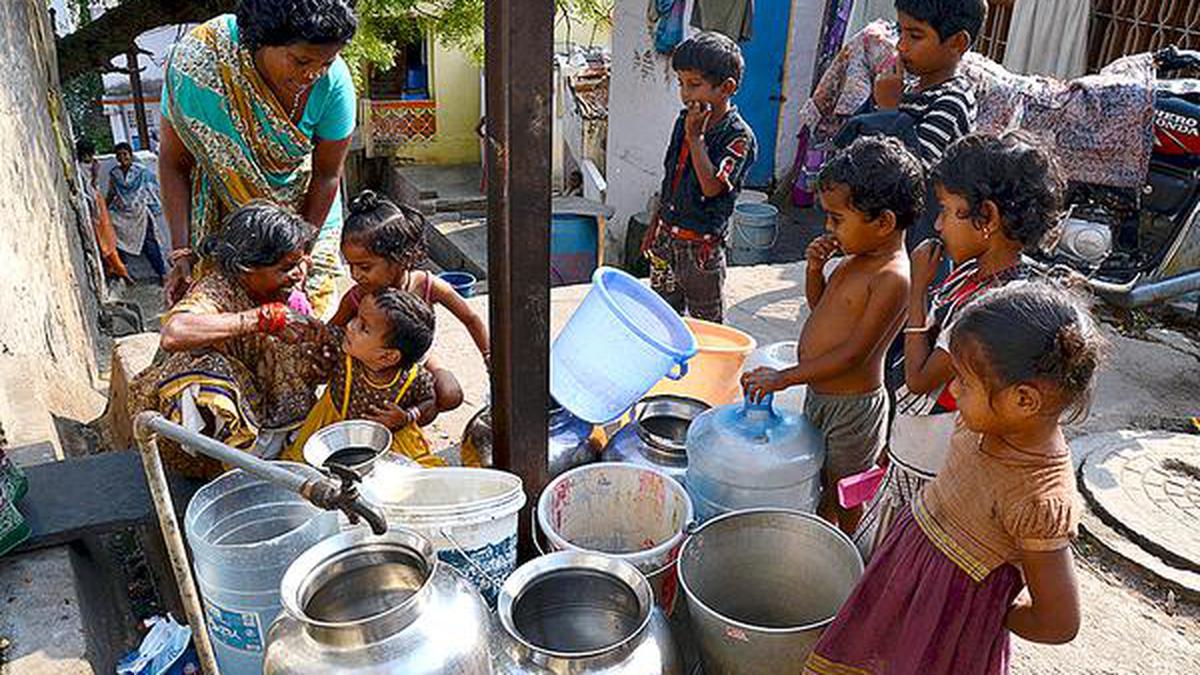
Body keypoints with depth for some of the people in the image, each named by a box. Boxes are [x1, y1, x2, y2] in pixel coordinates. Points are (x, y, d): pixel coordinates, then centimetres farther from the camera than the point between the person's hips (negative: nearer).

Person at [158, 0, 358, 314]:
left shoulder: (334, 81, -26)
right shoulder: (195, 63, -27)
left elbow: (327, 175, -14)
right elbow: (174, 161, -16)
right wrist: (181, 251, -20)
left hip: (304, 211, 1)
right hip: (220, 212, 0)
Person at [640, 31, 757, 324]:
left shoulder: (739, 136, -17)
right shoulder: (685, 120, 5)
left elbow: (712, 187, -28)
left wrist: (695, 137, -24)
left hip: (702, 243, -7)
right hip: (668, 234, 7)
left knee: (707, 321, 9)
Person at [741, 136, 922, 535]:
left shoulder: (892, 278, -25)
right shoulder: (859, 259, 2)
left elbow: (853, 354, -26)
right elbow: (820, 305, 17)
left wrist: (785, 378, -23)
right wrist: (816, 268, -3)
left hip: (852, 407, -9)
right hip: (819, 394, 9)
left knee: (844, 496, 12)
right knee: (817, 485, 25)